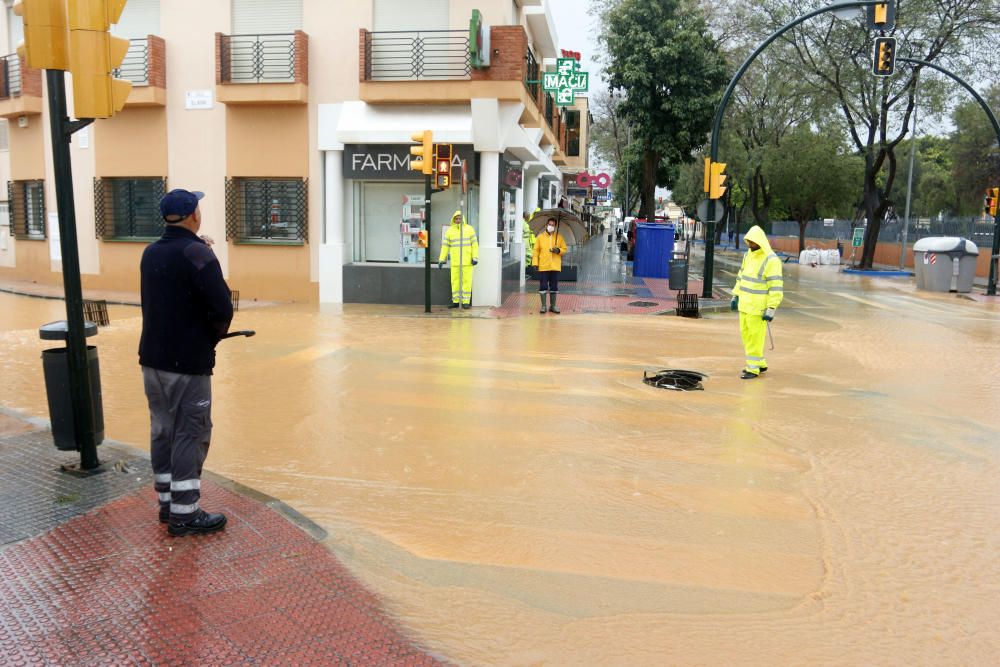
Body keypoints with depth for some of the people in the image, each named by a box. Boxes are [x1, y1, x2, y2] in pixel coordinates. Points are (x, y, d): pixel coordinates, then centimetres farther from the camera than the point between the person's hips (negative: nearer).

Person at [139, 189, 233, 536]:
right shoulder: (197, 252, -15)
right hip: (188, 362, -8)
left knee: (162, 430, 14)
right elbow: (221, 309, -20)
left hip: (152, 357, 8)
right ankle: (184, 514, 5)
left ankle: (167, 503, 25)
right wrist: (213, 336, -1)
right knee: (190, 434, -1)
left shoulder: (150, 253, 9)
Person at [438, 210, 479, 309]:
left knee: (467, 281, -2)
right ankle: (455, 301, 13)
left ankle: (466, 302, 4)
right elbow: (445, 245, 4)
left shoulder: (469, 229, 0)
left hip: (467, 261, -2)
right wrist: (441, 260, -2)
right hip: (455, 261, 2)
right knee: (455, 281, 5)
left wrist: (475, 258, -10)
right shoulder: (450, 230, 4)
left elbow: (474, 244, -2)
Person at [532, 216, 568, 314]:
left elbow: (564, 249, 10)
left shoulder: (559, 237, 8)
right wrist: (535, 263, -5)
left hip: (555, 267, 1)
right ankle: (543, 306, 6)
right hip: (543, 266, -1)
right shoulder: (540, 237, 5)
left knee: (554, 287, 6)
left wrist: (559, 250, -12)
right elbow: (536, 251, 3)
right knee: (543, 286, -1)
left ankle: (553, 305, 15)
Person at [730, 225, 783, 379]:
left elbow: (776, 287, -20)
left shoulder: (771, 260, -18)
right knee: (746, 334, 14)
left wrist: (771, 309, -22)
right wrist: (735, 296, 16)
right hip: (745, 304, 8)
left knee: (755, 337, -1)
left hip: (758, 307, -8)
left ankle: (753, 368, 10)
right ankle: (760, 363, 28)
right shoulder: (748, 255, 8)